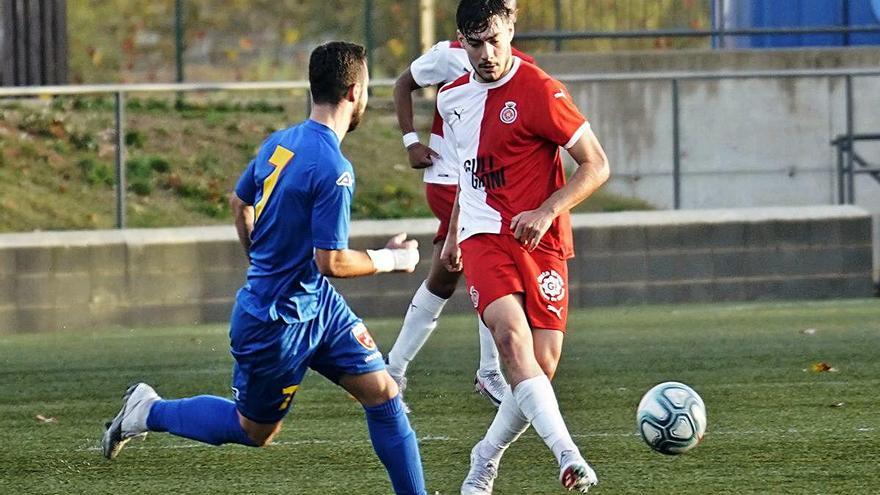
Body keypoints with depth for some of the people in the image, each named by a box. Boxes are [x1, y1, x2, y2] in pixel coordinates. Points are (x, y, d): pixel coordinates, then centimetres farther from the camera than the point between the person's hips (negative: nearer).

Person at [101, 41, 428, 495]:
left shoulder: (278, 143, 1)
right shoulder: (334, 171, -26)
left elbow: (240, 202, 17)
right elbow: (331, 262, -26)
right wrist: (391, 260, -10)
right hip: (275, 325, -9)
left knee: (382, 391, 3)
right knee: (254, 430, 11)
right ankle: (148, 411, 24)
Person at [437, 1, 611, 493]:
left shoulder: (540, 91, -9)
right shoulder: (453, 98, 11)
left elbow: (596, 165, -8)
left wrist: (546, 211, -19)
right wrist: (453, 235, 31)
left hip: (541, 240, -3)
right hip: (484, 236, 3)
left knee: (543, 366, -6)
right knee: (513, 337, -24)